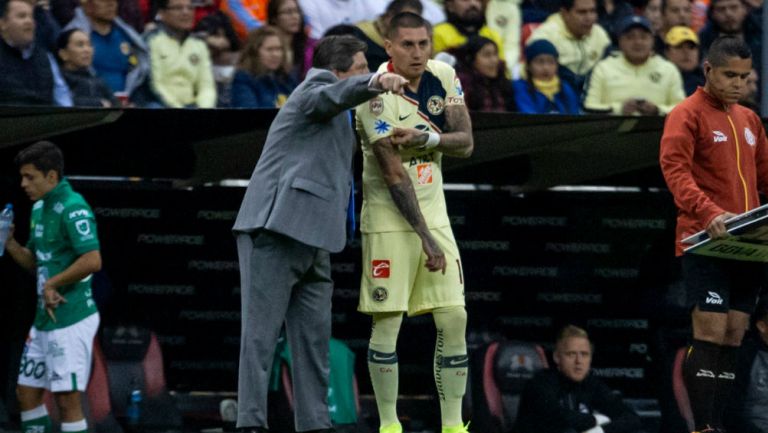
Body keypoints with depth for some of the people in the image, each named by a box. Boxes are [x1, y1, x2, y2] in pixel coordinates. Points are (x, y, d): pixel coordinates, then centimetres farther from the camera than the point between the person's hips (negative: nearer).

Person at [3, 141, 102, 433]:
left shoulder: (73, 208, -15)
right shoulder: (39, 208, 14)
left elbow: (92, 261, -26)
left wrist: (52, 283, -15)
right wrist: (11, 245, 4)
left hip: (71, 319, -10)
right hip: (45, 320, 10)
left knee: (67, 399, -7)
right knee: (27, 393, 12)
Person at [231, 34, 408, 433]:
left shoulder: (338, 120, 27)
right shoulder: (316, 87, -3)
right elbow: (336, 94, -26)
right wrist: (375, 83, -45)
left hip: (313, 242, 10)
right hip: (276, 231, -10)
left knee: (314, 338, 6)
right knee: (261, 334, -9)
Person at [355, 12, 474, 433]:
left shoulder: (443, 77, 1)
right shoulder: (377, 94, -18)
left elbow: (465, 143, 0)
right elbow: (395, 176, -19)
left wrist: (426, 138, -20)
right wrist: (425, 237, -19)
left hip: (434, 215, 6)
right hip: (389, 221, -6)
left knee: (454, 319, 1)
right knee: (387, 323, -4)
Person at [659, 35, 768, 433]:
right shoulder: (687, 115, -4)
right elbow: (675, 169, -16)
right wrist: (708, 213, -31)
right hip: (704, 242, -7)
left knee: (733, 338, 4)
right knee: (711, 333, -12)